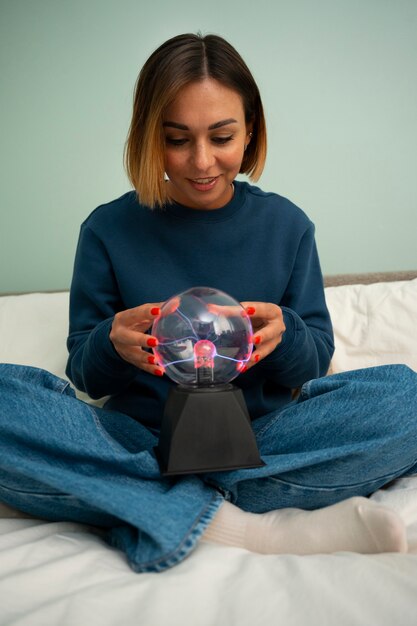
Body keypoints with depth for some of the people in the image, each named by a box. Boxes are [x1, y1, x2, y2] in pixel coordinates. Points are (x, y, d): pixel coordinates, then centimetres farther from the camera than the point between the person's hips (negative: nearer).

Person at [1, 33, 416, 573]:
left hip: (260, 436, 1)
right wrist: (112, 345, -22)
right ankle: (257, 530, -29)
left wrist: (284, 335, -20)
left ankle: (164, 517, -24)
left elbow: (316, 362, 5)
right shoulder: (109, 230, 0)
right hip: (140, 439, 0)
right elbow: (86, 376, 2)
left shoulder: (286, 225, 4)